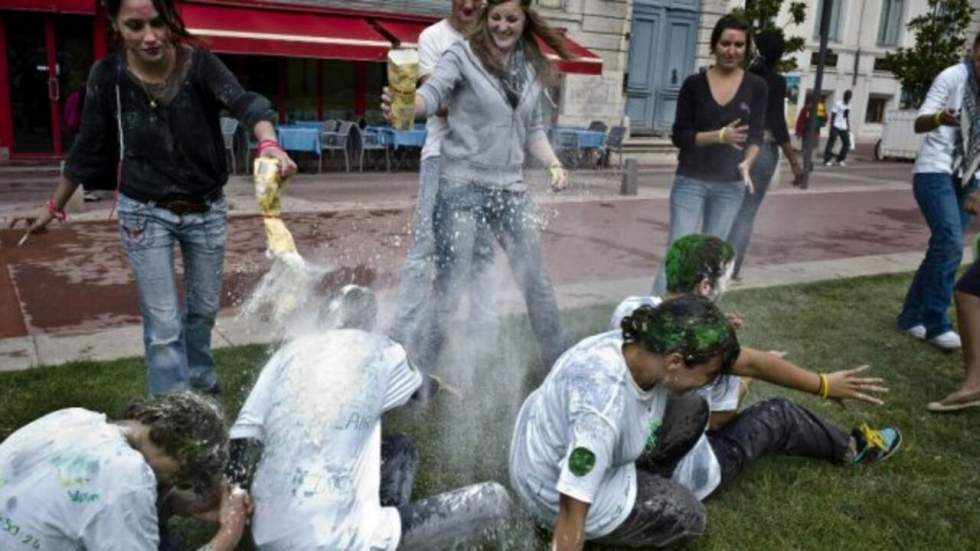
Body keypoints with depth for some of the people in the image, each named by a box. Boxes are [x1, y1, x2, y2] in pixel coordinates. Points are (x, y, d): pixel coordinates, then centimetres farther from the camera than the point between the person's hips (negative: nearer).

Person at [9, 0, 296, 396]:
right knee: (164, 325, -1)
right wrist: (54, 207, 8)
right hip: (145, 213, -1)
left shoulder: (199, 64, -13)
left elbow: (244, 103, -30)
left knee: (203, 308, 18)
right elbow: (89, 148, 1)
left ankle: (201, 387, 42)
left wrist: (268, 144, -52)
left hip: (206, 210, 1)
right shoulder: (108, 75, -11)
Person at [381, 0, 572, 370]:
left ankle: (559, 361, 31)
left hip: (511, 188, 5)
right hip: (462, 186, -5)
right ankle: (423, 370, 14)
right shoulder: (463, 55, -5)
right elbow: (432, 93, -19)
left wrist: (553, 164, 3)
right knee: (450, 284, -2)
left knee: (536, 279, 13)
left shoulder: (533, 68, 10)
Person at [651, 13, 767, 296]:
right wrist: (719, 136, -21)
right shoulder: (694, 84, -4)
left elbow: (756, 136, 0)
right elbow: (679, 135, -6)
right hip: (691, 181, -2)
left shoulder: (756, 87, 1)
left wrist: (747, 163, -20)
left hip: (730, 185, 2)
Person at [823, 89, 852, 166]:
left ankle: (840, 160, 14)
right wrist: (831, 126, -14)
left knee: (847, 144, 3)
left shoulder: (849, 105, 14)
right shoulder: (838, 104, -6)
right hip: (836, 127, -7)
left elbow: (847, 117, 21)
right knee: (831, 143, -5)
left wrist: (848, 127, 17)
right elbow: (833, 114, -8)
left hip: (844, 128, 7)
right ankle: (827, 160, 0)